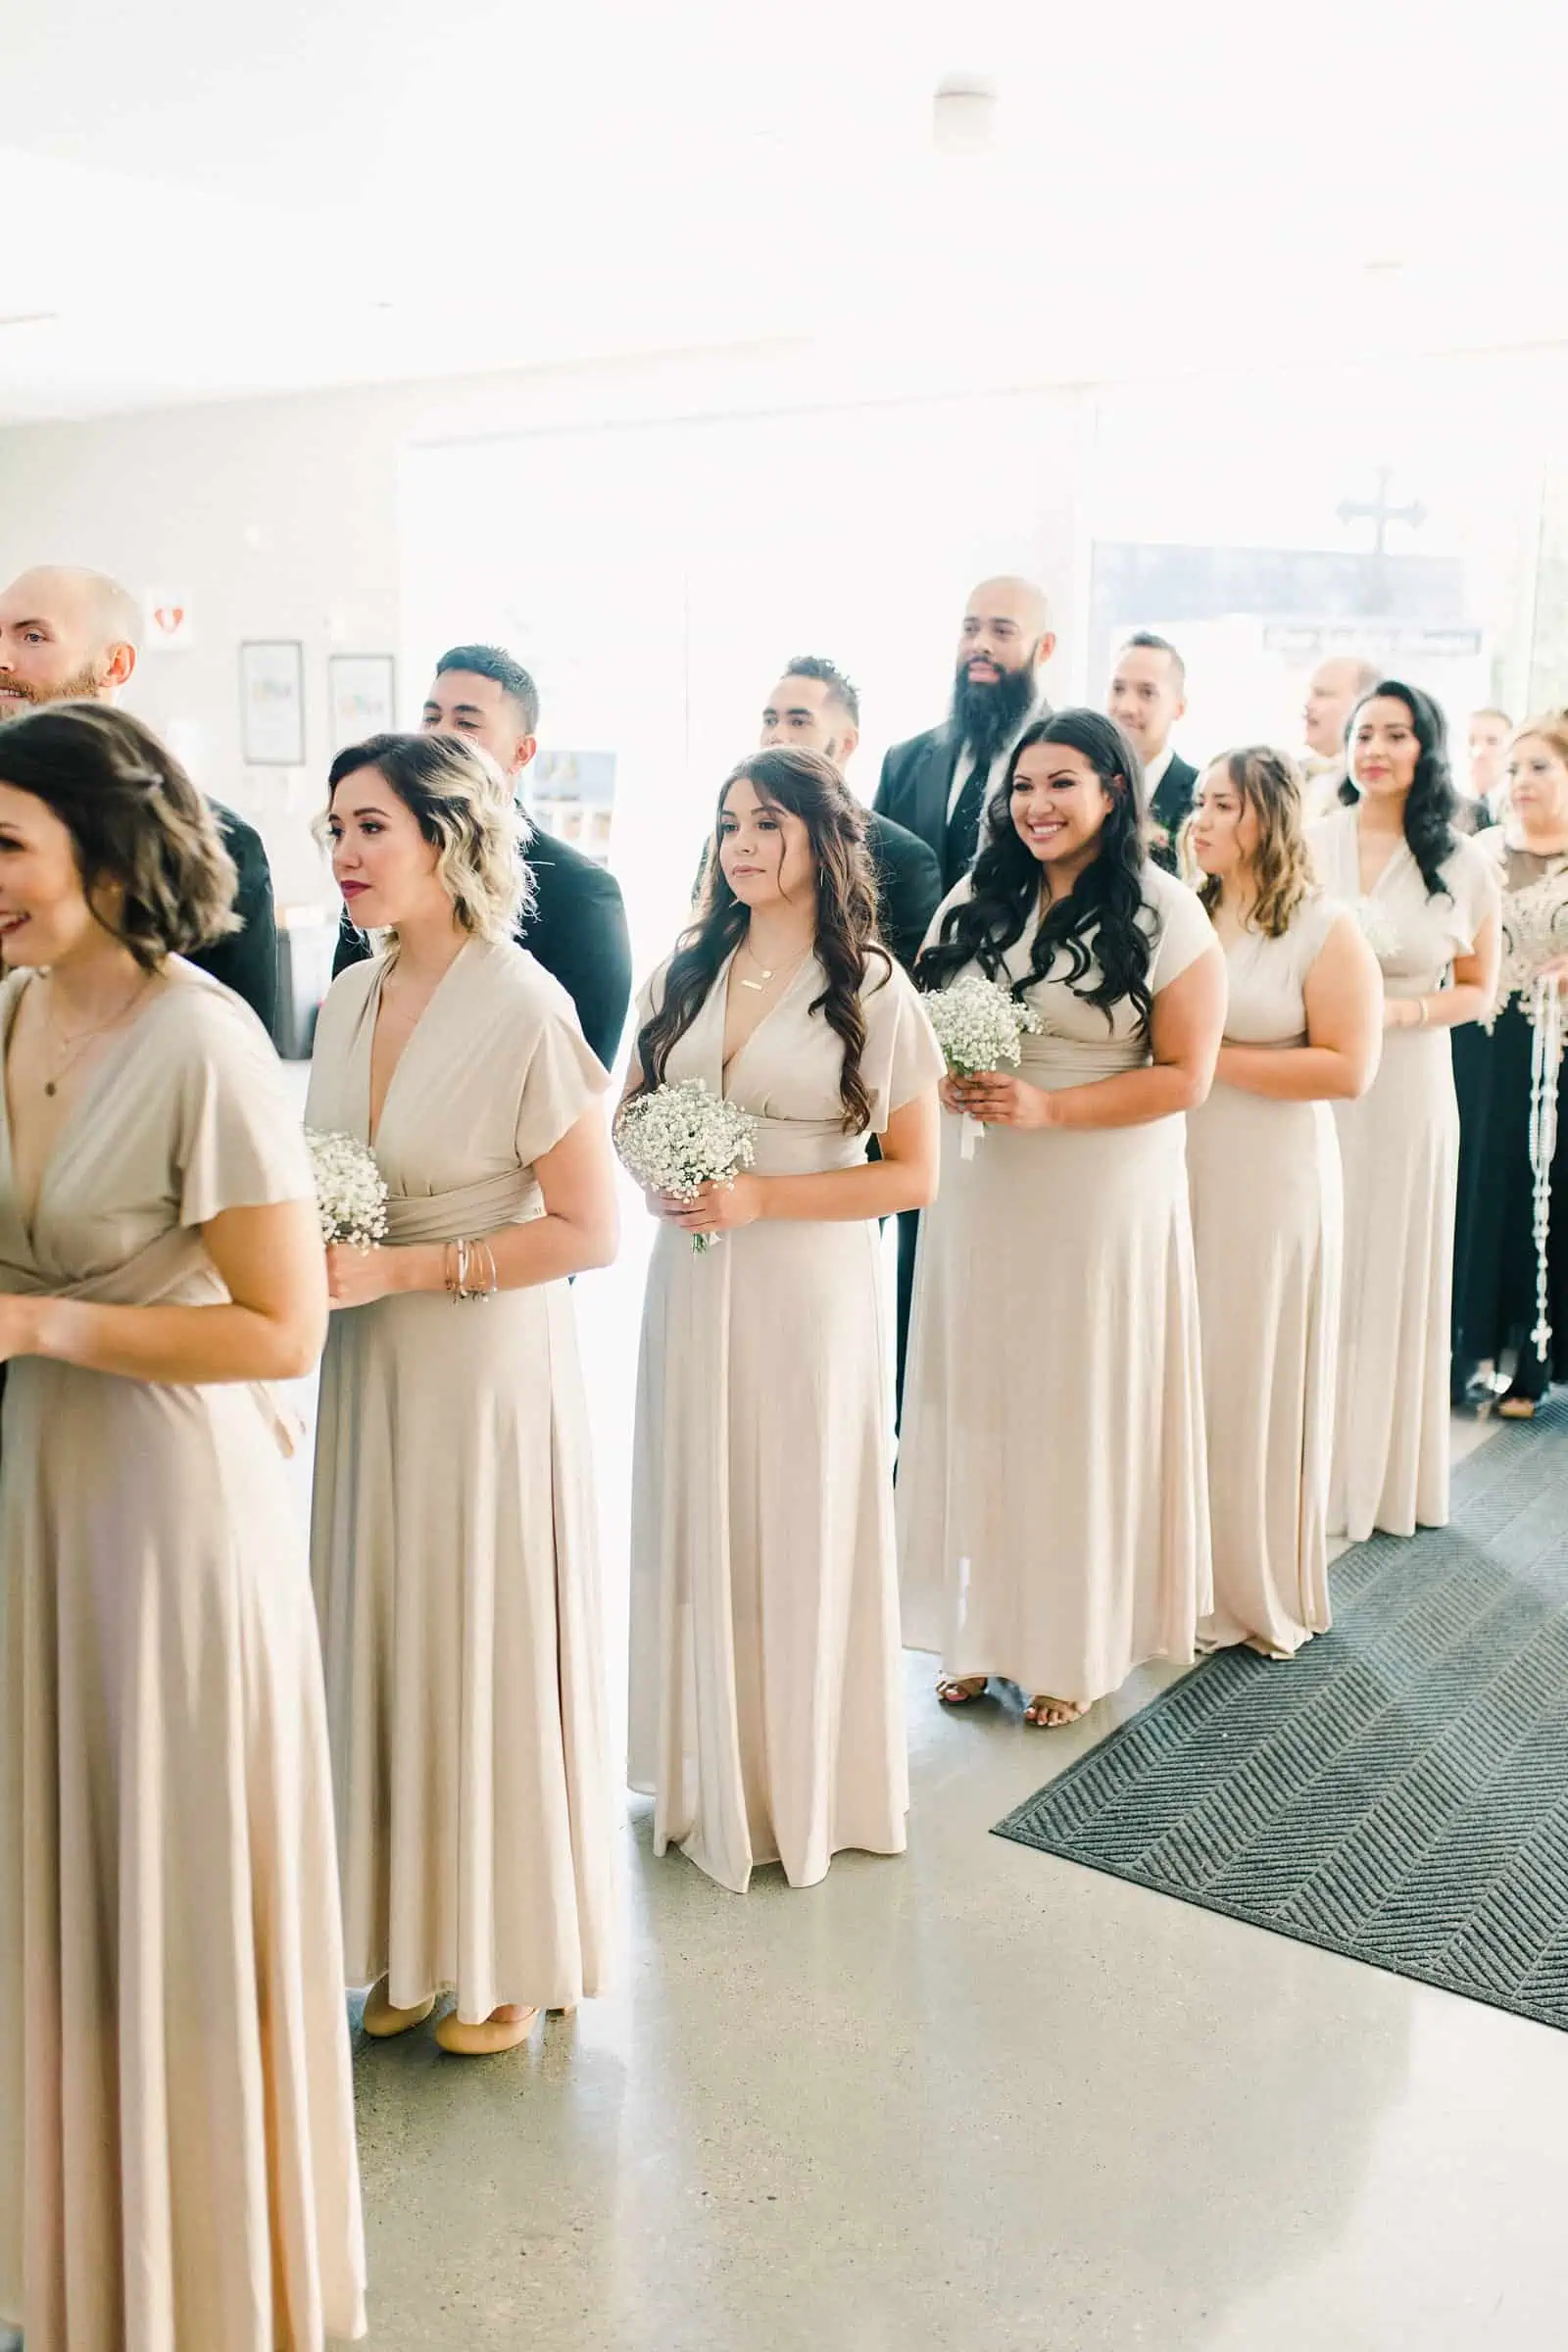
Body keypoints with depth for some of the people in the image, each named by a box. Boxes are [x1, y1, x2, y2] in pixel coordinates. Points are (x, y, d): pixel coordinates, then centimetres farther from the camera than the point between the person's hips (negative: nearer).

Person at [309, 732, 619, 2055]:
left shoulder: (523, 1010, -17)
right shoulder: (348, 1000, 5)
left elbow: (587, 1230, -15)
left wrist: (404, 1271, -19)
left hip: (488, 1366, -6)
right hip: (370, 1366, 7)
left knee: (492, 1647, 7)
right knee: (385, 1640, 14)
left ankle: (513, 1956, 28)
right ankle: (412, 1941, 32)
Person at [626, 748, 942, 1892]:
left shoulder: (874, 991, -6)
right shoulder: (684, 973, 7)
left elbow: (913, 1174, -7)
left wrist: (759, 1197, -16)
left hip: (810, 1289, -4)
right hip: (692, 1280, 4)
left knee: (802, 1525, 6)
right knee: (697, 1520, 11)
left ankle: (807, 1779, 24)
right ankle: (708, 1775, 27)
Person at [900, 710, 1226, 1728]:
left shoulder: (1167, 915, -5)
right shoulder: (975, 904, 8)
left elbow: (1184, 1074, -8)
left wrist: (1048, 1107, -18)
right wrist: (943, 1082, -7)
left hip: (1104, 1201, -4)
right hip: (978, 1191, 4)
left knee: (1083, 1407, 5)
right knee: (979, 1400, 8)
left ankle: (1077, 1643, 21)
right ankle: (982, 1627, 23)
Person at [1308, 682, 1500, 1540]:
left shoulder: (1463, 867, 1)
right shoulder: (1306, 845, 0)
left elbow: (1477, 988, 7)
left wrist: (1399, 1011, -10)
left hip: (1407, 1091, 0)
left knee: (1396, 1273, 8)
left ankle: (1386, 1469, 24)